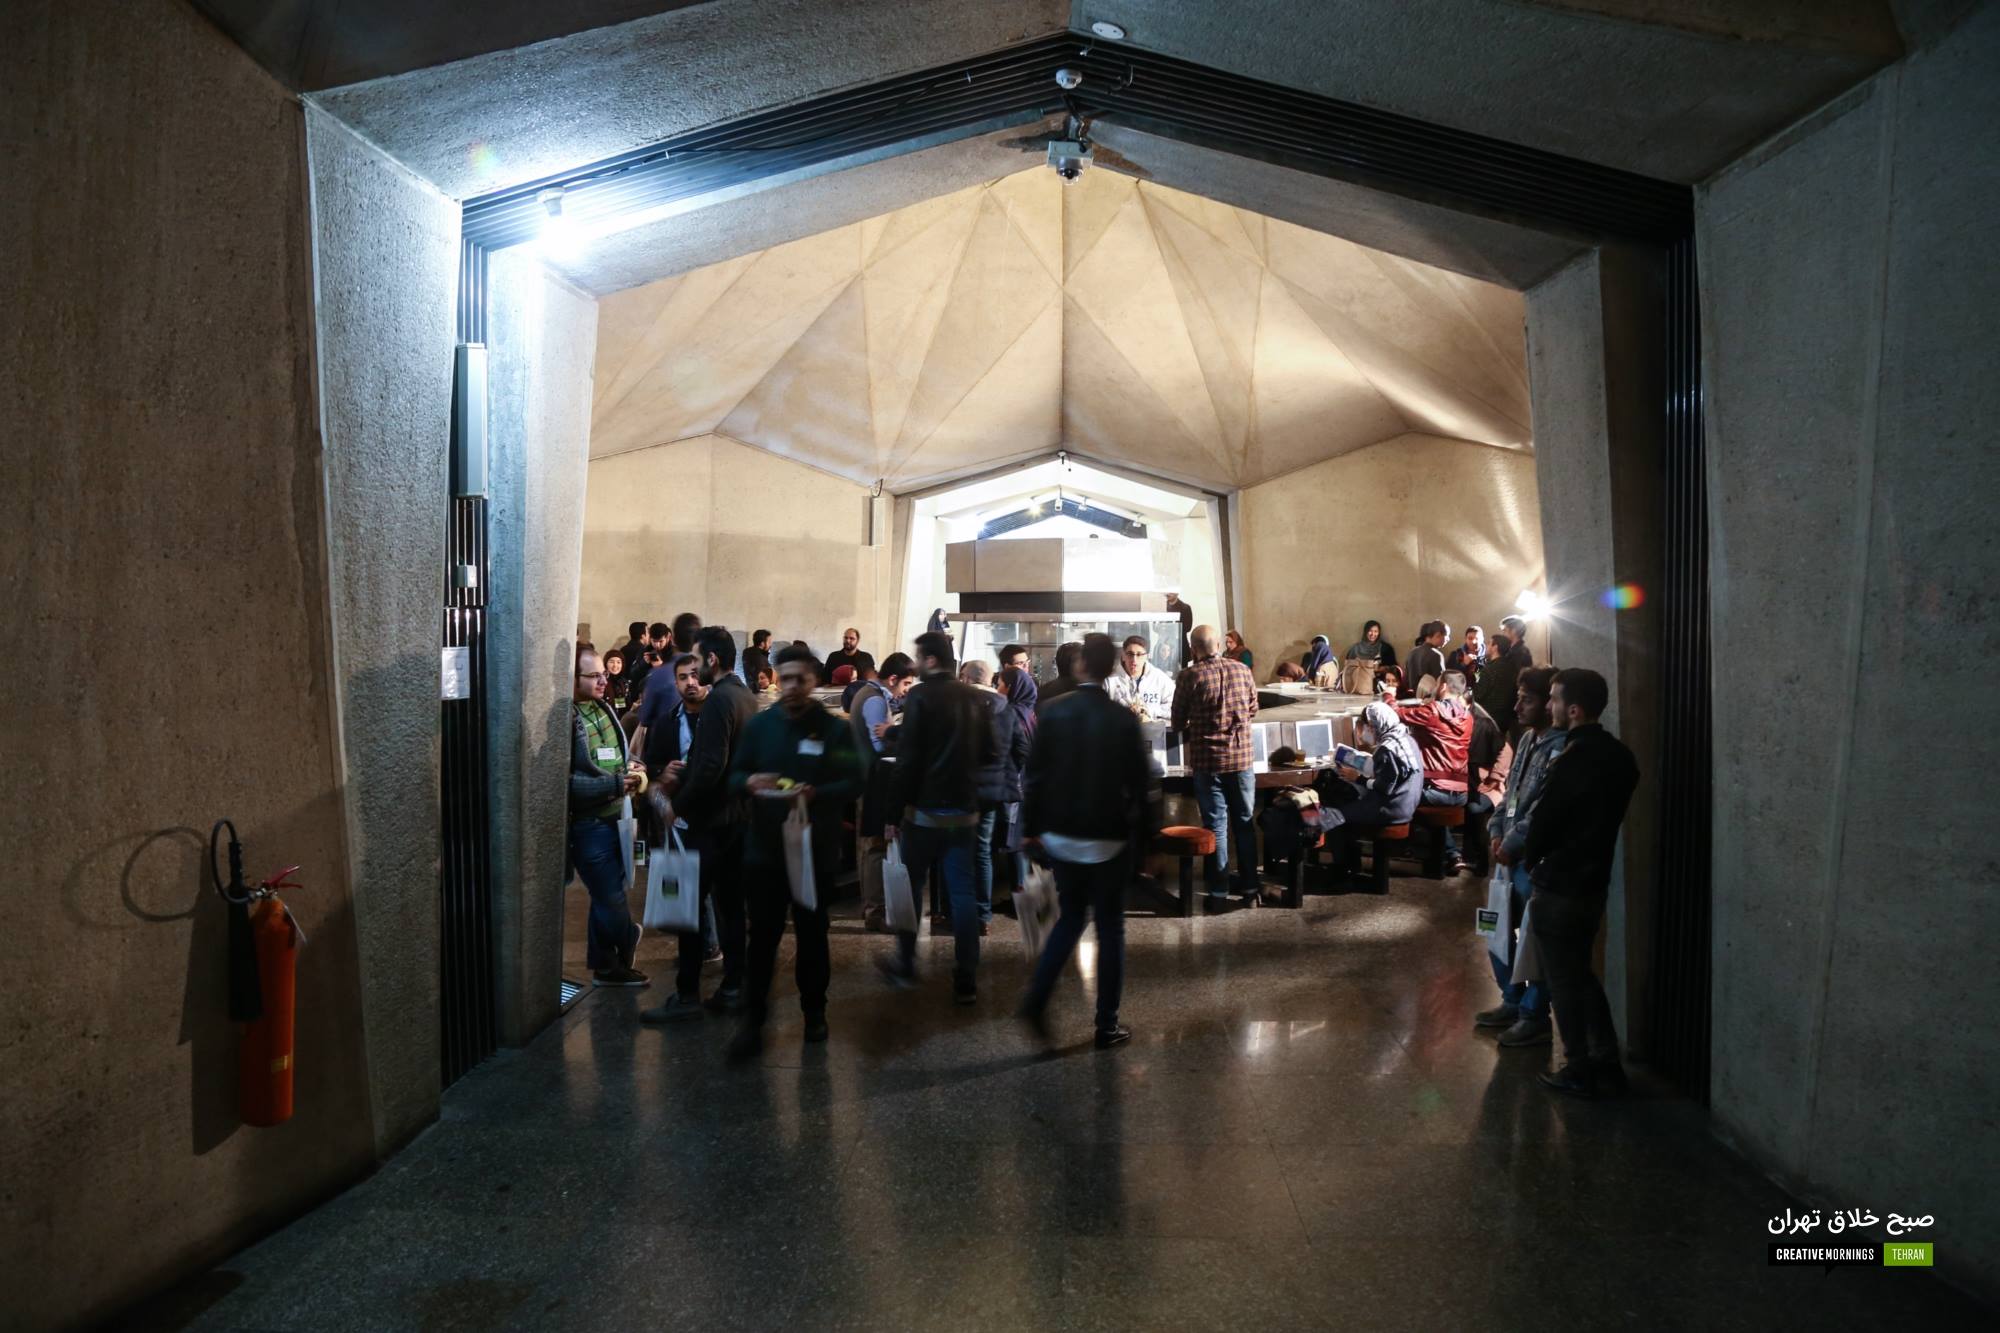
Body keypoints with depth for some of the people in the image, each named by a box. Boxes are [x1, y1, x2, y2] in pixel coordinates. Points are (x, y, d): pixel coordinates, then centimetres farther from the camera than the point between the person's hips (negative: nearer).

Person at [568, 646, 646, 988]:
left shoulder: (603, 708, 7)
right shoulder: (566, 718, -18)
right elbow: (565, 781, -22)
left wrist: (632, 770, 0)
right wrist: (615, 784, -22)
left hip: (612, 817, 8)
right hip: (587, 823, -8)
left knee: (606, 896, 18)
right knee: (612, 899, 2)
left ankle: (605, 965, 31)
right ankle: (628, 941, 28)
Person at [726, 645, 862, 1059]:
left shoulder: (835, 729, -1)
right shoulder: (759, 724, 6)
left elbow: (853, 784, -7)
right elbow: (733, 775, 7)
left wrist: (815, 794, -25)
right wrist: (749, 781, -17)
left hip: (815, 849, -1)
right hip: (764, 847, 1)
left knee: (812, 934, 13)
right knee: (762, 935, 1)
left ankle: (814, 1012, 29)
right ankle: (754, 1019, 11)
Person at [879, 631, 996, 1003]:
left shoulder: (921, 696, -12)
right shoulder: (976, 699, 5)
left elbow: (907, 759, -15)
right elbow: (986, 753, 11)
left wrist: (893, 813, -10)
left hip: (924, 809, -4)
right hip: (964, 811, 5)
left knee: (910, 887, 13)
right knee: (962, 892, 7)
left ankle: (905, 964, 24)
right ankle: (966, 980, 8)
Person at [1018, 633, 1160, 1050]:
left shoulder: (1054, 714, -3)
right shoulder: (1124, 720, -10)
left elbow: (1032, 776, 0)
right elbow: (1143, 783, -10)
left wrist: (1032, 828, 8)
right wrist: (1147, 834, 2)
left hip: (1060, 838, 3)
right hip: (1108, 841, -3)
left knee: (1069, 919, 20)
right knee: (1110, 929, 9)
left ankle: (1037, 998, 7)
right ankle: (1107, 1027, 15)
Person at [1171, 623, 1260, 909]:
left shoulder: (1190, 675, -8)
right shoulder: (1242, 670, 2)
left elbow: (1178, 721, -1)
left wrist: (1190, 733, 21)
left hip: (1207, 760, -2)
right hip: (1241, 757, 3)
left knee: (1215, 825, 4)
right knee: (1244, 822, 12)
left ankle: (1219, 893, 8)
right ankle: (1249, 889, 18)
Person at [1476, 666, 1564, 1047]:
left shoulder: (1561, 747, -17)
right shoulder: (1528, 738, 12)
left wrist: (1512, 844, -14)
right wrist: (1497, 833, 5)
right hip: (1510, 854, 9)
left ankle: (1535, 1017, 16)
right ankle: (1513, 1001, 33)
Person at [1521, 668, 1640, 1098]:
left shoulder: (1571, 761, -23)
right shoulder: (1618, 755, 4)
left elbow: (1542, 821, -16)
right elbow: (1599, 817, 11)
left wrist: (1530, 863, 3)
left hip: (1558, 886, -8)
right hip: (1592, 880, 8)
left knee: (1563, 980, 6)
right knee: (1581, 973, 20)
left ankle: (1579, 1071, 17)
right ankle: (1607, 1063, 27)